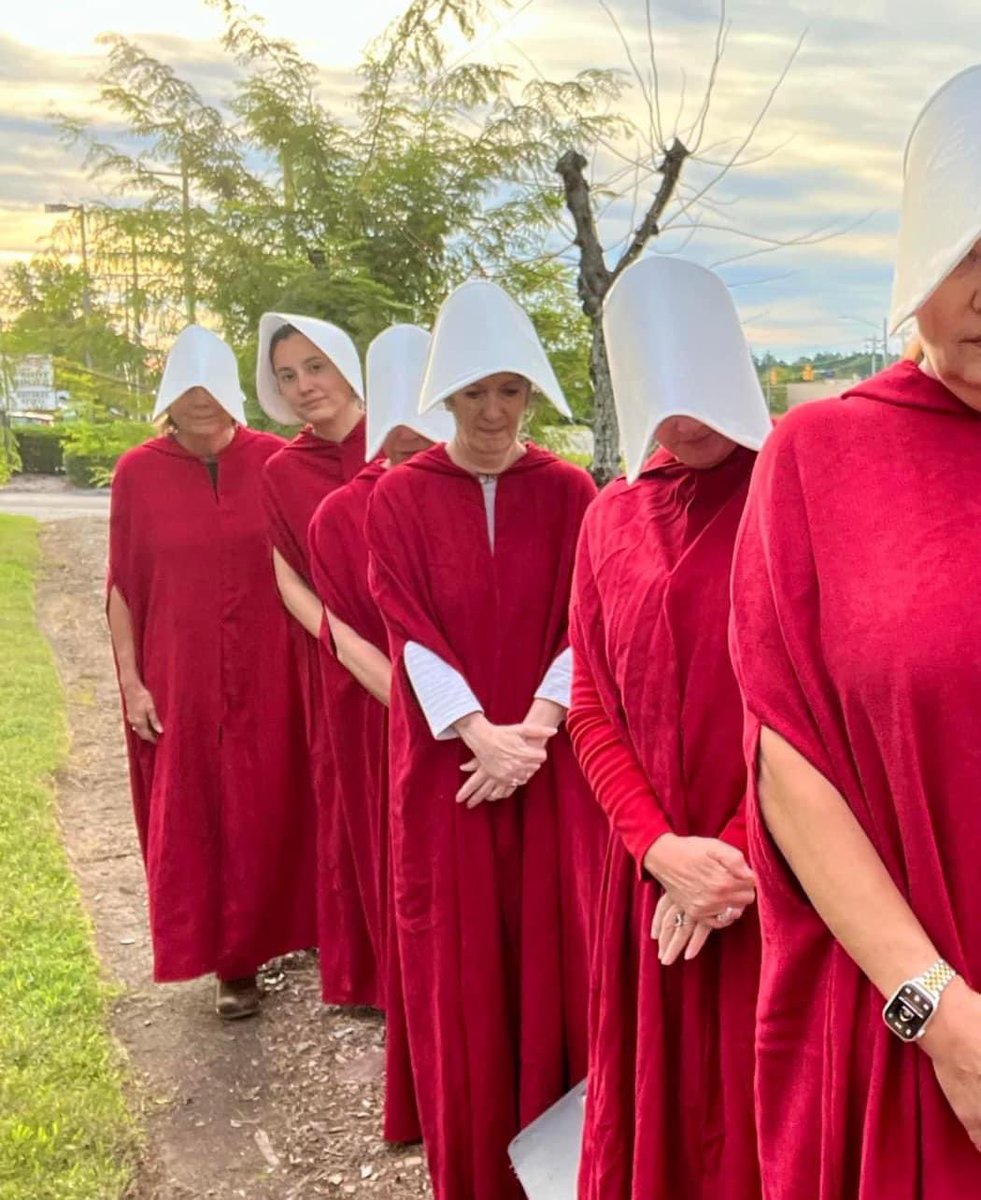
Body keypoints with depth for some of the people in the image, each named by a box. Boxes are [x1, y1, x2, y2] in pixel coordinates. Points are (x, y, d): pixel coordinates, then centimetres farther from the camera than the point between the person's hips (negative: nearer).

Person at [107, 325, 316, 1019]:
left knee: (277, 807, 9)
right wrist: (130, 682, -2)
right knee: (198, 816, 7)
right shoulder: (138, 473, -2)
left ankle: (278, 930, 31)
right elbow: (123, 586, 1)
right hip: (181, 681, 0)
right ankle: (232, 960, 22)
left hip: (271, 676, 0)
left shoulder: (276, 462, -3)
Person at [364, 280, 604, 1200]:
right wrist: (481, 733, -18)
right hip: (446, 763, 0)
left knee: (551, 943, 7)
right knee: (456, 954, 7)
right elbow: (410, 631, -7)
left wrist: (533, 729, -16)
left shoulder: (568, 492, 3)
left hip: (551, 762, 1)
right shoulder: (399, 496, 1)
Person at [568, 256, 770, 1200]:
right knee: (652, 1103, 16)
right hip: (650, 872, 4)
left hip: (780, 877, -3)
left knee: (759, 1112, 9)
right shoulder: (610, 519, 6)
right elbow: (592, 708, 4)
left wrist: (739, 850, -14)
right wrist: (660, 847, -8)